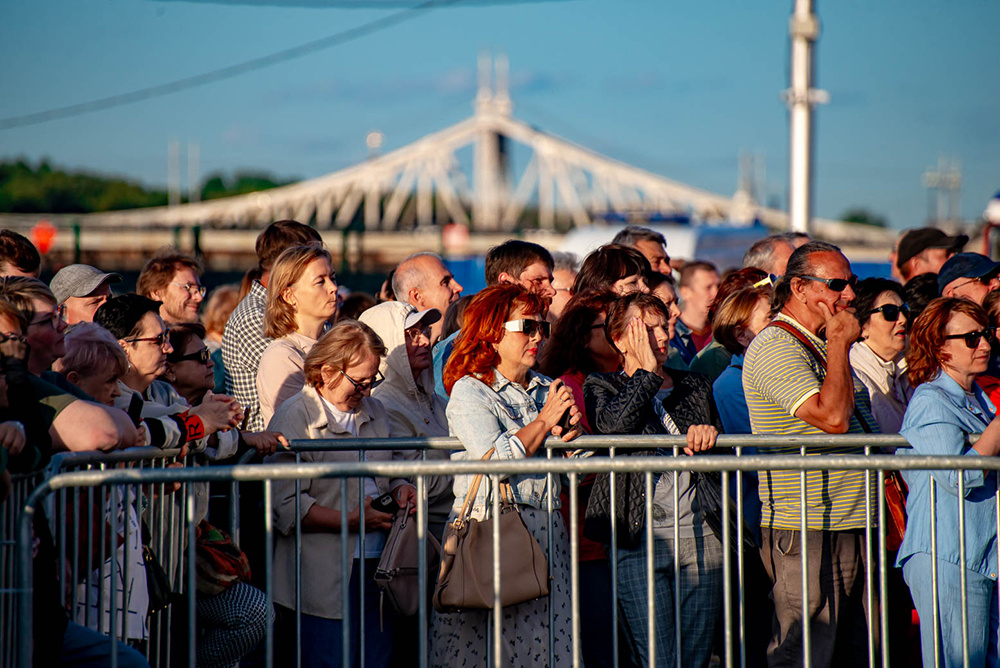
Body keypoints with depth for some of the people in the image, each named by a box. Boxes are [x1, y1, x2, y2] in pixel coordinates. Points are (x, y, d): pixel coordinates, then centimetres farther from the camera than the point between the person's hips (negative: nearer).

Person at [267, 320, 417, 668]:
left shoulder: (373, 411, 17)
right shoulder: (294, 419, -6)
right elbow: (285, 506, -13)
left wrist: (399, 489, 5)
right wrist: (350, 521, -17)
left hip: (377, 565, 7)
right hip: (325, 575, -7)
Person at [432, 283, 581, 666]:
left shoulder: (545, 389, 17)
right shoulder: (469, 391, -2)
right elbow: (494, 459, -18)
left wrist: (569, 430, -2)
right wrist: (544, 422, -7)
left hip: (546, 532, 6)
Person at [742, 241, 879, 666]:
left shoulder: (818, 347, 19)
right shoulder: (774, 348, -12)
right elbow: (831, 416, -24)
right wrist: (839, 344, -13)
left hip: (851, 530, 9)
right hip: (806, 536, -9)